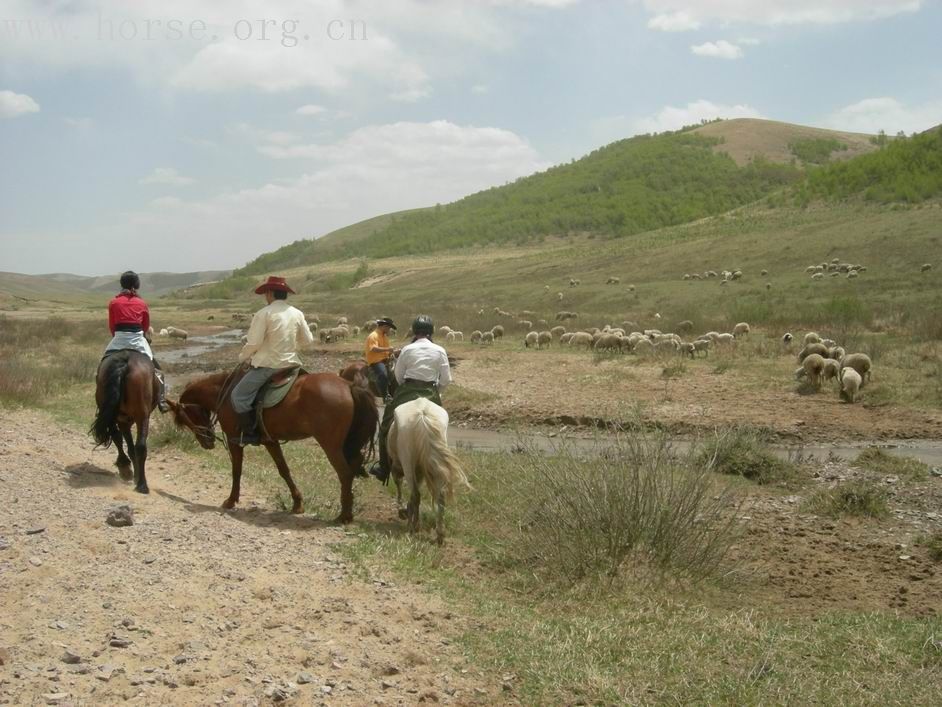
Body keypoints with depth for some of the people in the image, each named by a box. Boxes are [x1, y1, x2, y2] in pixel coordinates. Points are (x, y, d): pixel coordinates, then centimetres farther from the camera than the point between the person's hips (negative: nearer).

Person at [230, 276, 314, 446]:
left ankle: (249, 433, -4)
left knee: (239, 395, 1)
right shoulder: (297, 313, 5)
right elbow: (308, 339, 11)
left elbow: (253, 343, -13)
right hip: (291, 363, 6)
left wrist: (242, 358, 5)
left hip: (267, 364, -6)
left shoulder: (264, 313, -11)